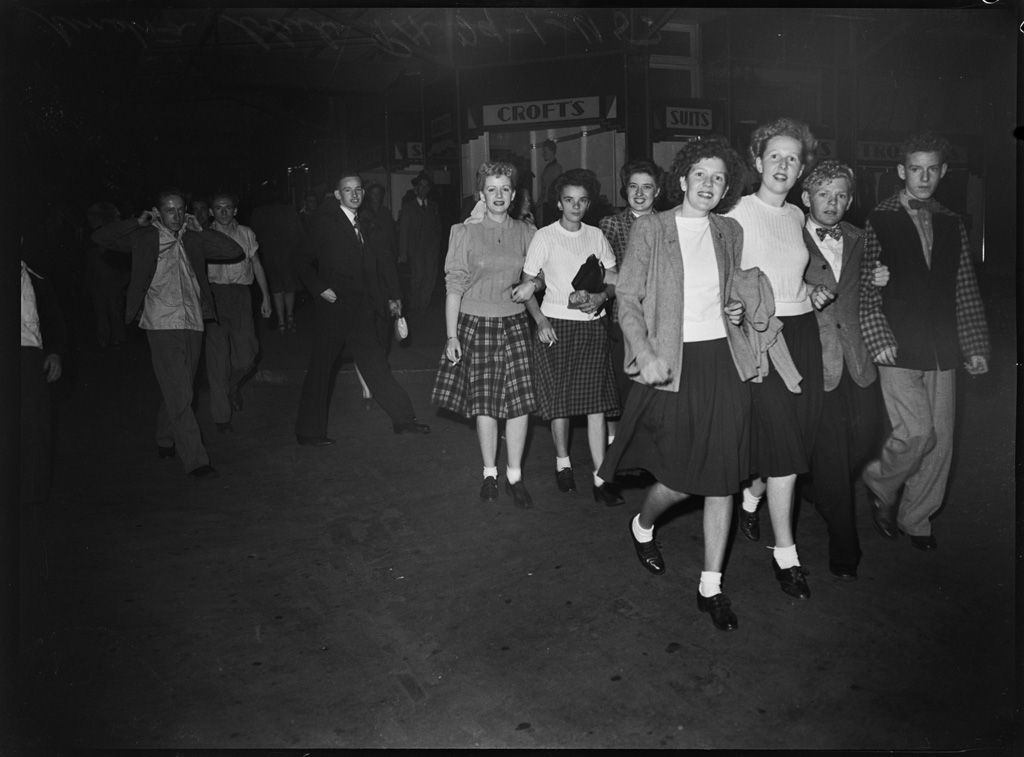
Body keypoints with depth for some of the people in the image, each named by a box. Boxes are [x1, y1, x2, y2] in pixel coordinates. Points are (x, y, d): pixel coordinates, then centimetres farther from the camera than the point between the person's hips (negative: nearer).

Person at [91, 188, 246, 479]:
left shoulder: (193, 241, 11)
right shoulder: (145, 238, 5)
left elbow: (236, 252, 6)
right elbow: (99, 237, 4)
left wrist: (200, 230, 4)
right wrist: (138, 222, 0)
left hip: (193, 324, 4)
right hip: (162, 325, -4)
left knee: (178, 393, 15)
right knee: (180, 396, -8)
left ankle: (165, 441, 36)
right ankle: (195, 460, -6)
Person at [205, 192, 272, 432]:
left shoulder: (246, 233, 11)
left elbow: (256, 265, 16)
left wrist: (266, 296, 11)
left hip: (241, 295, 2)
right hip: (214, 295, -1)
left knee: (246, 355, -5)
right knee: (218, 356, -3)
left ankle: (233, 386, 31)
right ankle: (221, 415, 5)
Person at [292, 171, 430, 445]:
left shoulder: (363, 223, 13)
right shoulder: (325, 222, -5)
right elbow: (303, 260, -5)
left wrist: (389, 296, 14)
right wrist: (320, 289, -15)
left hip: (360, 309, 6)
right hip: (335, 307, -6)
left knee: (375, 363, 11)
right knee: (321, 368, 1)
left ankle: (403, 418, 17)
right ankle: (309, 431, 11)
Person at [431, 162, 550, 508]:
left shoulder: (525, 232, 7)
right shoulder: (464, 232, 0)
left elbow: (534, 279, 20)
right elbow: (454, 286, -1)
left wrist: (533, 285, -4)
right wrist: (451, 335, -5)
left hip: (514, 324, 2)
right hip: (475, 325, -2)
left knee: (520, 401, -5)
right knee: (483, 403, 2)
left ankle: (515, 476, 9)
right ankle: (490, 473, 18)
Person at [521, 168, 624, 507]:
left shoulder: (596, 236, 9)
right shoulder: (544, 237, 0)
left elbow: (614, 280, 12)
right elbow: (527, 285, 1)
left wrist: (600, 297, -9)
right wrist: (540, 322, -10)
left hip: (593, 326, 2)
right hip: (556, 325, -2)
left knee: (597, 400, -2)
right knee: (559, 398, 3)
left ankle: (600, 478, 1)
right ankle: (562, 462, 24)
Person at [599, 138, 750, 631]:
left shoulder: (730, 233, 11)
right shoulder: (650, 229, -1)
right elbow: (627, 299, -4)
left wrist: (737, 310, 2)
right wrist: (645, 355, -18)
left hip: (723, 360, 4)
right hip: (672, 364, -4)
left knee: (721, 478, 4)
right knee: (681, 477, -1)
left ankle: (711, 588, 17)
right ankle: (643, 526, 34)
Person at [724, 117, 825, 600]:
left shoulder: (796, 217, 13)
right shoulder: (739, 216, -7)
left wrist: (814, 293, 11)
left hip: (803, 330, 7)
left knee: (798, 437, 9)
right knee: (783, 444, -6)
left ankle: (751, 496, 39)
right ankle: (785, 554, 7)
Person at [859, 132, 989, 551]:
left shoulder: (952, 225, 13)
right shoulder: (877, 221, -1)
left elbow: (966, 292, 14)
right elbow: (864, 289, -5)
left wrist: (976, 346, 9)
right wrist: (879, 340, -13)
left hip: (942, 353, 5)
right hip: (898, 351, -5)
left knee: (940, 442, 6)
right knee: (918, 433, -13)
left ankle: (915, 519, 23)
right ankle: (879, 484, 16)